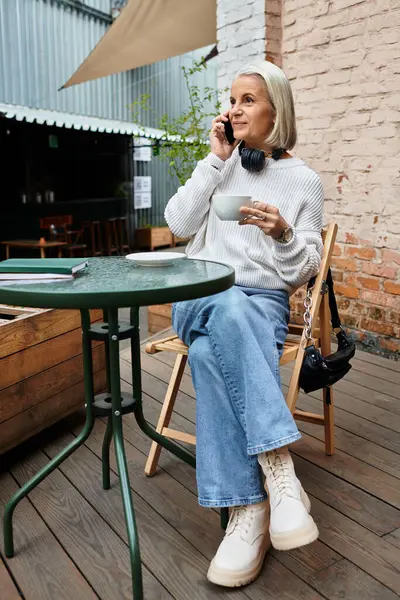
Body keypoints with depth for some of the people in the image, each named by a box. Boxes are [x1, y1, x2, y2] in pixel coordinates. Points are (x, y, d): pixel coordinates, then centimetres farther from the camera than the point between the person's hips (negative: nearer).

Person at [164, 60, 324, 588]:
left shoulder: (304, 181, 5)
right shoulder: (223, 163, 12)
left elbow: (305, 268, 2)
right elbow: (178, 224, 0)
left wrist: (283, 234, -19)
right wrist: (216, 160, -3)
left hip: (264, 300, -1)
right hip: (201, 295, 2)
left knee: (210, 353, -36)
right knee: (230, 311, -38)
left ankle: (249, 507, -33)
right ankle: (281, 475, -41)